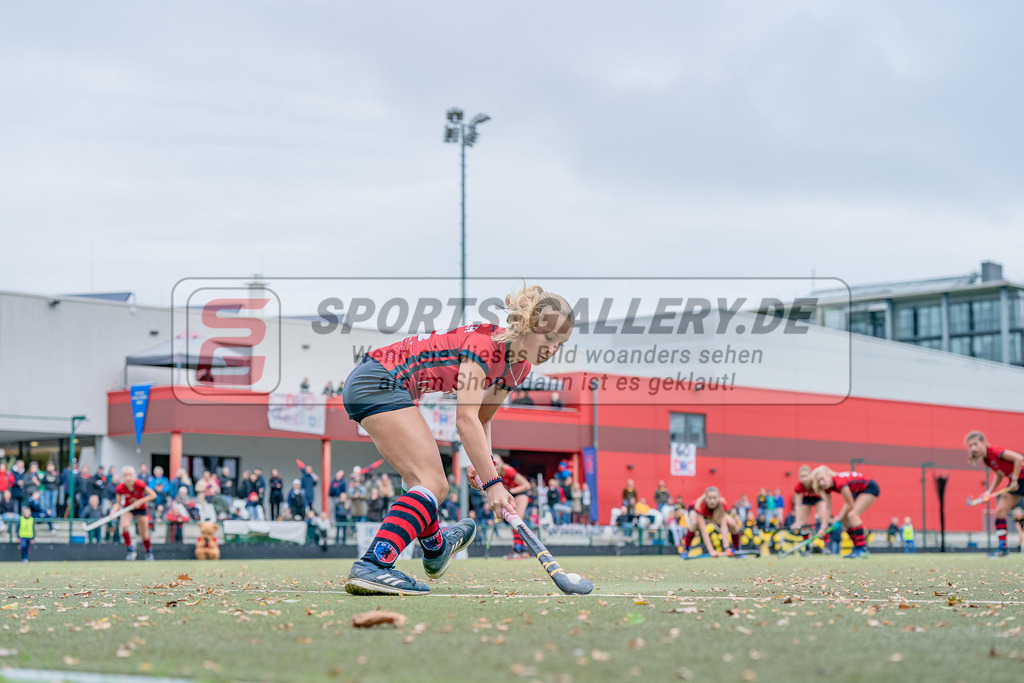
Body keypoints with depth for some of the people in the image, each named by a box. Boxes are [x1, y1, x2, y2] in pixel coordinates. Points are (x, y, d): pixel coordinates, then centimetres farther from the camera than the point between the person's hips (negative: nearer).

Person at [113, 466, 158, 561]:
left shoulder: (139, 484, -27)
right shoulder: (120, 488, -20)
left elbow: (153, 495, -20)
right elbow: (118, 503, -8)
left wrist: (140, 501, -27)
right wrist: (113, 512, -27)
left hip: (141, 508, -1)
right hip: (127, 508, 1)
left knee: (144, 534, 3)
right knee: (124, 526, -27)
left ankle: (149, 551, 32)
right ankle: (130, 550, -12)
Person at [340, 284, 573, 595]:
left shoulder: (519, 367, 6)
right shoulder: (485, 341, -23)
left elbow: (482, 417, 17)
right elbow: (466, 419, -28)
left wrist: (482, 461, -2)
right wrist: (492, 482, -30)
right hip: (379, 380, -10)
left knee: (433, 485, 22)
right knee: (432, 483, -20)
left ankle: (435, 548, 50)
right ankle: (372, 565, -35)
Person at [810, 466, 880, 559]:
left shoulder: (840, 483, -34)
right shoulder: (827, 487, -8)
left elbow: (849, 504, -22)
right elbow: (828, 509, -4)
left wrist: (838, 518, -10)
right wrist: (823, 527, -11)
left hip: (870, 488, -9)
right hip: (858, 491, 9)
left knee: (852, 515, -22)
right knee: (844, 518, 1)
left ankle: (862, 549, -21)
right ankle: (857, 548, 9)